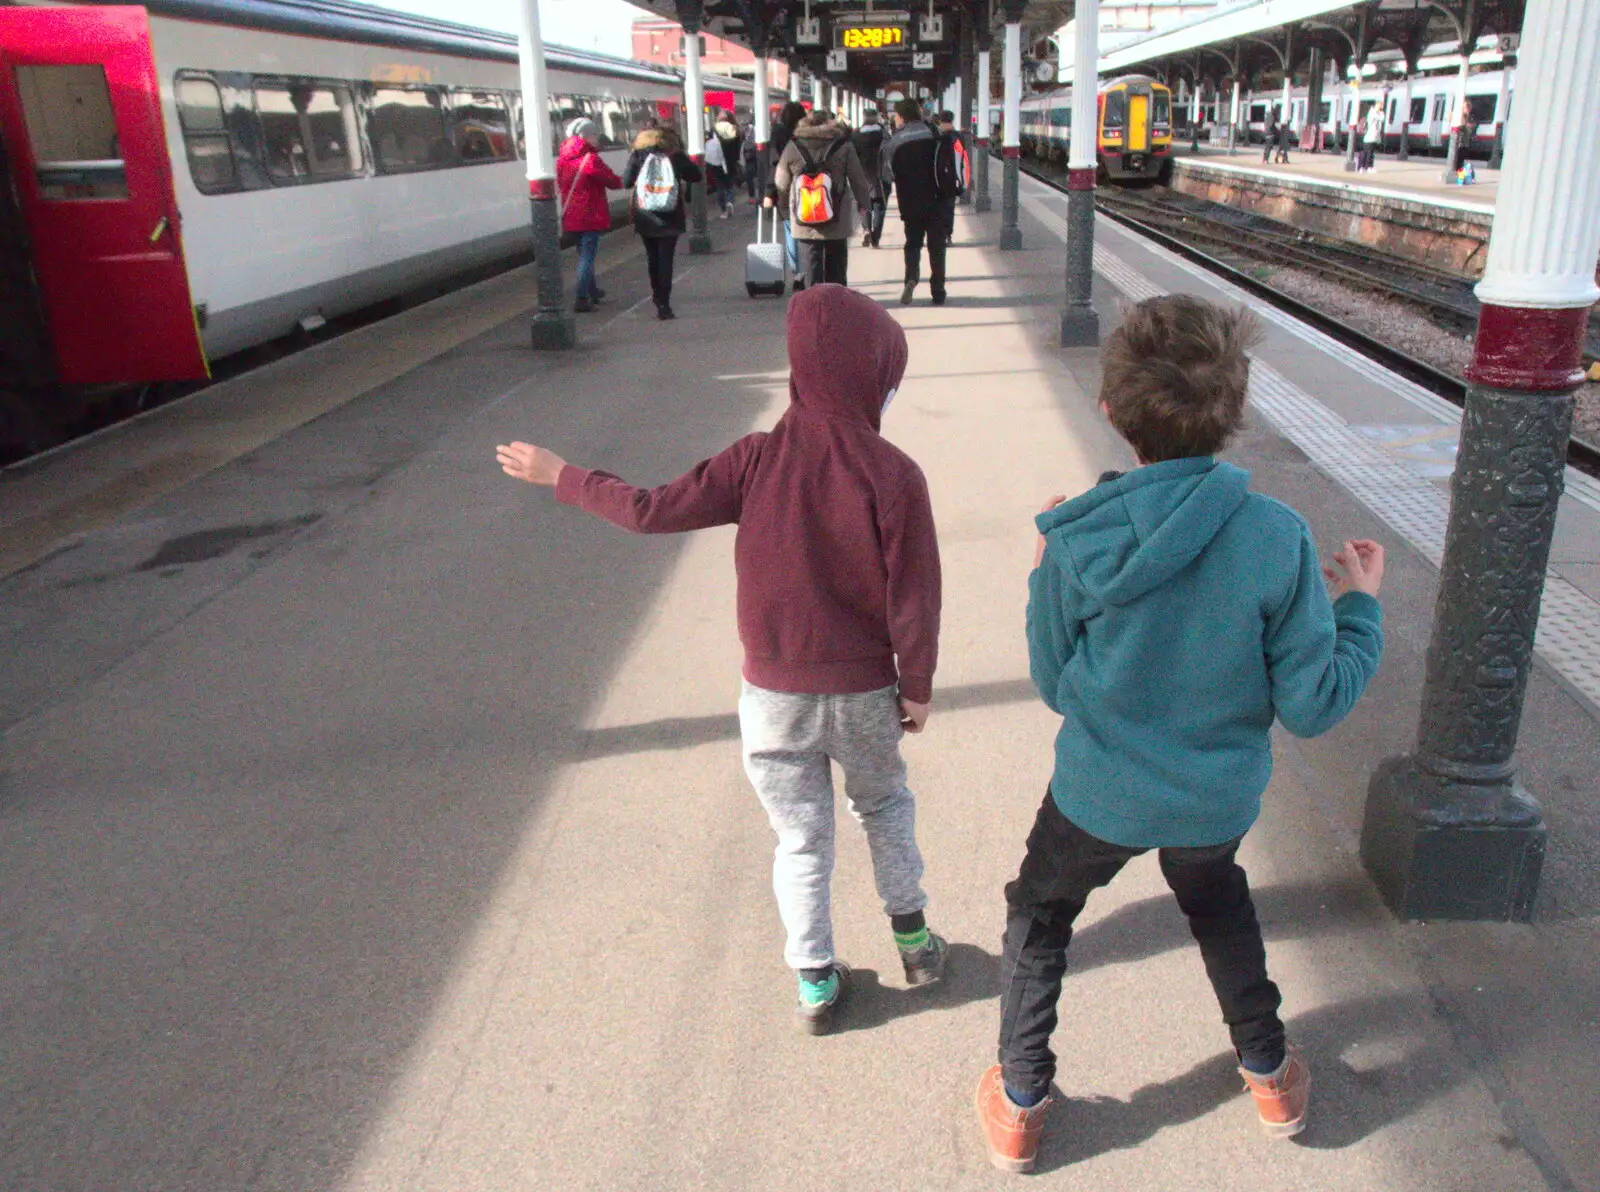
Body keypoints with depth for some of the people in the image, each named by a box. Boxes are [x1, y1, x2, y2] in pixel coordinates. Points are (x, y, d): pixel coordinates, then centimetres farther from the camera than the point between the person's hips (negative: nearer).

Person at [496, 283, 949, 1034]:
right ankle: (913, 938, 39)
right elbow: (914, 596, -13)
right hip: (865, 693, 0)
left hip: (774, 695, 1)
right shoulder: (893, 474, -17)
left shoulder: (759, 460, -14)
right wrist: (917, 688, 2)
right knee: (885, 806, 27)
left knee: (801, 839, 16)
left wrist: (562, 478, 6)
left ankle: (815, 981, 29)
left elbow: (651, 511, -10)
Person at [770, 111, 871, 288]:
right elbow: (858, 178, 2)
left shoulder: (792, 147, 1)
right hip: (837, 221, 0)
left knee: (810, 262, 4)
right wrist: (863, 203, 14)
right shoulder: (843, 146, -3)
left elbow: (781, 183, 6)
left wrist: (783, 203, 22)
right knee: (836, 265, 11)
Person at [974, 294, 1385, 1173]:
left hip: (1101, 795, -1)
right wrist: (1361, 607, 1)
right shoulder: (1277, 538, -22)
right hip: (1218, 798, 2)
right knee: (1218, 902, 34)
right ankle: (1271, 1077, 49)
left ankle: (1019, 1108, 35)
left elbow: (1054, 687, -9)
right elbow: (1313, 706, -14)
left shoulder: (1076, 544, -23)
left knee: (1037, 919, 26)